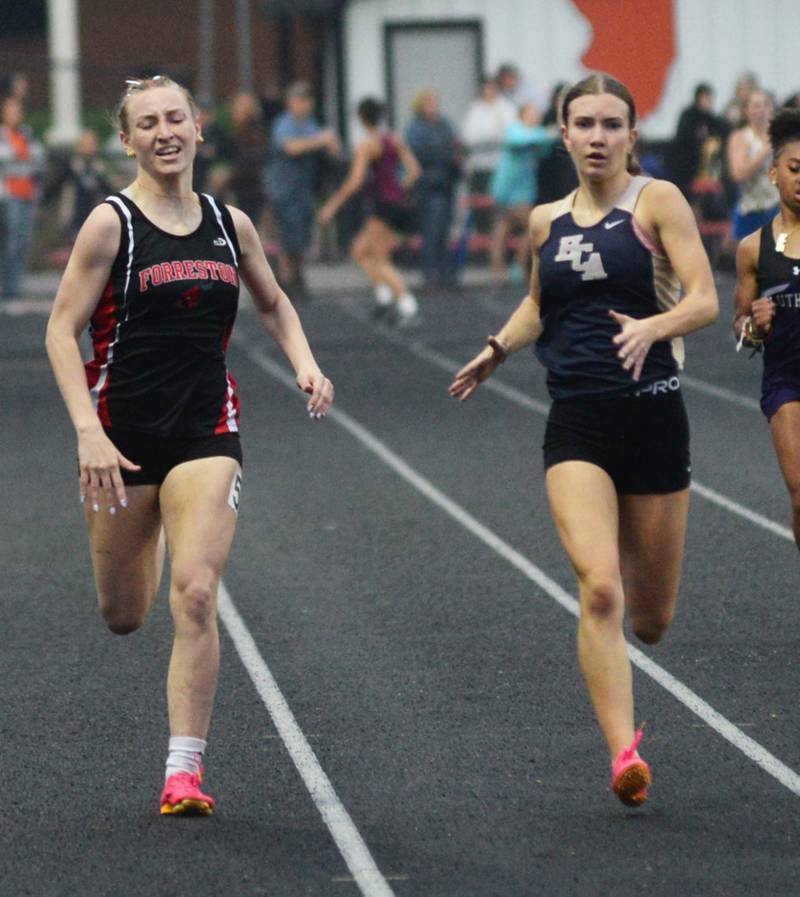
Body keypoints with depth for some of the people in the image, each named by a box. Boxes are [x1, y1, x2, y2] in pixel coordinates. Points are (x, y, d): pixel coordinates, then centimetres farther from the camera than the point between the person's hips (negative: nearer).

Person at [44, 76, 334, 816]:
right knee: (124, 616, 11)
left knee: (195, 596, -16)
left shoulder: (231, 224, 5)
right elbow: (62, 331, -8)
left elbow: (274, 304, 23)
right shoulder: (111, 223, -6)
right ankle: (152, 538, 50)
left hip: (206, 430, 1)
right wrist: (89, 433, -19)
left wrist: (304, 362, 3)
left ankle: (185, 769, -9)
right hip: (122, 431, -1)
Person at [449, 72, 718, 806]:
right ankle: (624, 753, -22)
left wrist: (651, 326, -30)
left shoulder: (657, 201, -2)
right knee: (599, 588, -20)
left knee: (651, 618, 9)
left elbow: (705, 301, -11)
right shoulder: (547, 222, 11)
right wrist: (498, 349, 13)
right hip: (577, 425, 2)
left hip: (652, 416, -2)